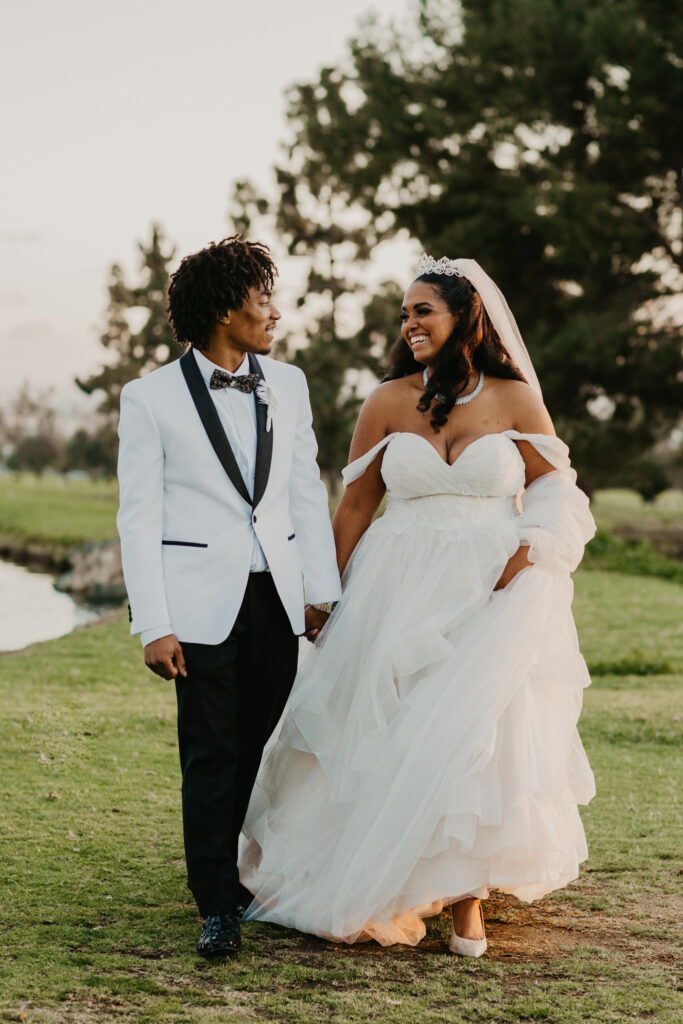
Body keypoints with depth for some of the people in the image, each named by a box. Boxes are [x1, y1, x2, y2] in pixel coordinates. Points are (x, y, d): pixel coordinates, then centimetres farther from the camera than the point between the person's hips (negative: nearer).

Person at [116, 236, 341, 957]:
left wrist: (324, 591, 8)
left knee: (265, 751, 8)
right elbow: (138, 517, -6)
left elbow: (307, 492, 13)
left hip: (277, 598, 4)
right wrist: (153, 626, -11)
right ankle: (217, 909, 6)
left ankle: (256, 883, 23)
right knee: (211, 758, -2)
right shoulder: (150, 399, -5)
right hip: (202, 605, -4)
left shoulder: (286, 385, 8)